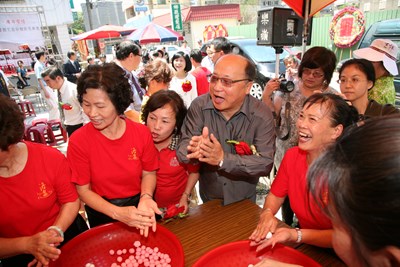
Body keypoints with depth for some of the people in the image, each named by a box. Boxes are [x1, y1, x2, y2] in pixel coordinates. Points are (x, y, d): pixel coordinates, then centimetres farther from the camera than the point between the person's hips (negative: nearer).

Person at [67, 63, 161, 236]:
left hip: (137, 208, 1)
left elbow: (148, 173, 0)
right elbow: (83, 190, -8)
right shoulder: (78, 141, -14)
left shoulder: (141, 133, -12)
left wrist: (146, 197, -20)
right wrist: (117, 213, -20)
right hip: (102, 215, 0)